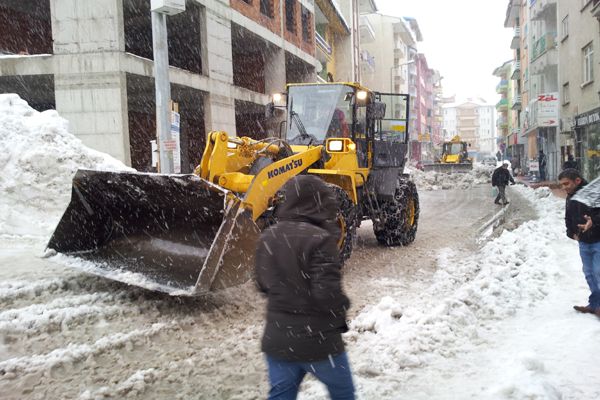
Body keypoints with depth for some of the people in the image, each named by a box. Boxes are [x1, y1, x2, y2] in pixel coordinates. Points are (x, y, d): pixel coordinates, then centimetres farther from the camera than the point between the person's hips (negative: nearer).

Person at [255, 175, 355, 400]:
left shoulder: (268, 237, 0)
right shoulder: (319, 239, -21)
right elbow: (328, 292, -25)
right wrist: (341, 310, -5)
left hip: (276, 338, 6)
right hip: (317, 341, -5)